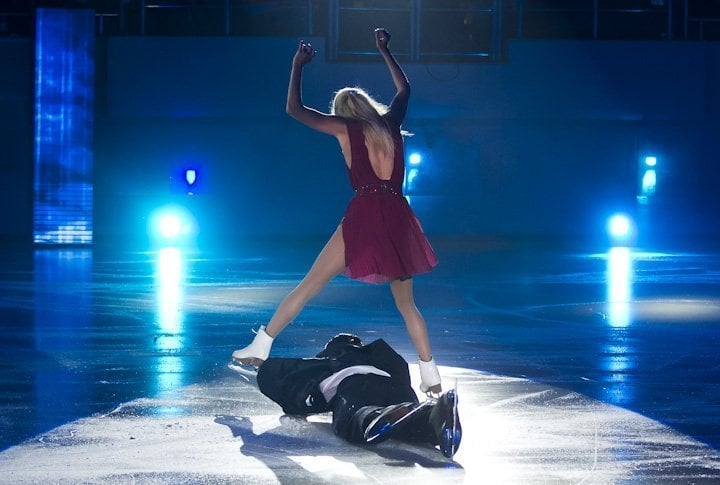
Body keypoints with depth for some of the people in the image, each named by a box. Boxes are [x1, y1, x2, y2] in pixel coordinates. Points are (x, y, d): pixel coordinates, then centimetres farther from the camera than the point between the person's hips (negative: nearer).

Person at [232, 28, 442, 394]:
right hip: (399, 217, 4)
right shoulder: (390, 122, 15)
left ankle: (261, 347, 5)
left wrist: (297, 66, 23)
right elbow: (404, 89, 36)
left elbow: (294, 109, 13)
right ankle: (431, 376, 5)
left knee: (309, 285, 3)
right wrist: (384, 51, 44)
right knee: (406, 303, 11)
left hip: (364, 217, -4)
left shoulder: (345, 127, 6)